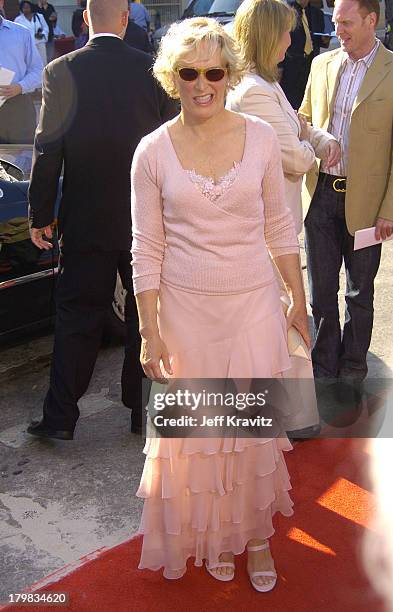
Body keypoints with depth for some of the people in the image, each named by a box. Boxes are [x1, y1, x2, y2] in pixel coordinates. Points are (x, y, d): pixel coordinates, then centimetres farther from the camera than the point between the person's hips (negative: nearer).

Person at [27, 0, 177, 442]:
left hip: (85, 221, 0)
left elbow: (48, 151, -6)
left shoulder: (61, 72, -7)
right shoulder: (152, 70, -6)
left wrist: (40, 215, 2)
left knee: (76, 317, 10)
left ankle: (60, 417, 15)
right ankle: (145, 410, 24)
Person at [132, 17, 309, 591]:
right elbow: (147, 249, -2)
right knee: (194, 428, 11)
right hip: (185, 308, 0)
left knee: (255, 425, 8)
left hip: (253, 304, 1)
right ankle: (211, 535, 36)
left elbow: (280, 226, 6)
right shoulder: (153, 151, -5)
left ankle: (255, 533, 33)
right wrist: (150, 332, -4)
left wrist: (299, 301, 8)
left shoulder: (260, 136, -2)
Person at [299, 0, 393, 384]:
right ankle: (324, 364, 29)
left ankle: (352, 367, 30)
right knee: (320, 287, 11)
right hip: (321, 193, 4)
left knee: (359, 291, 12)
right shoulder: (322, 64, 7)